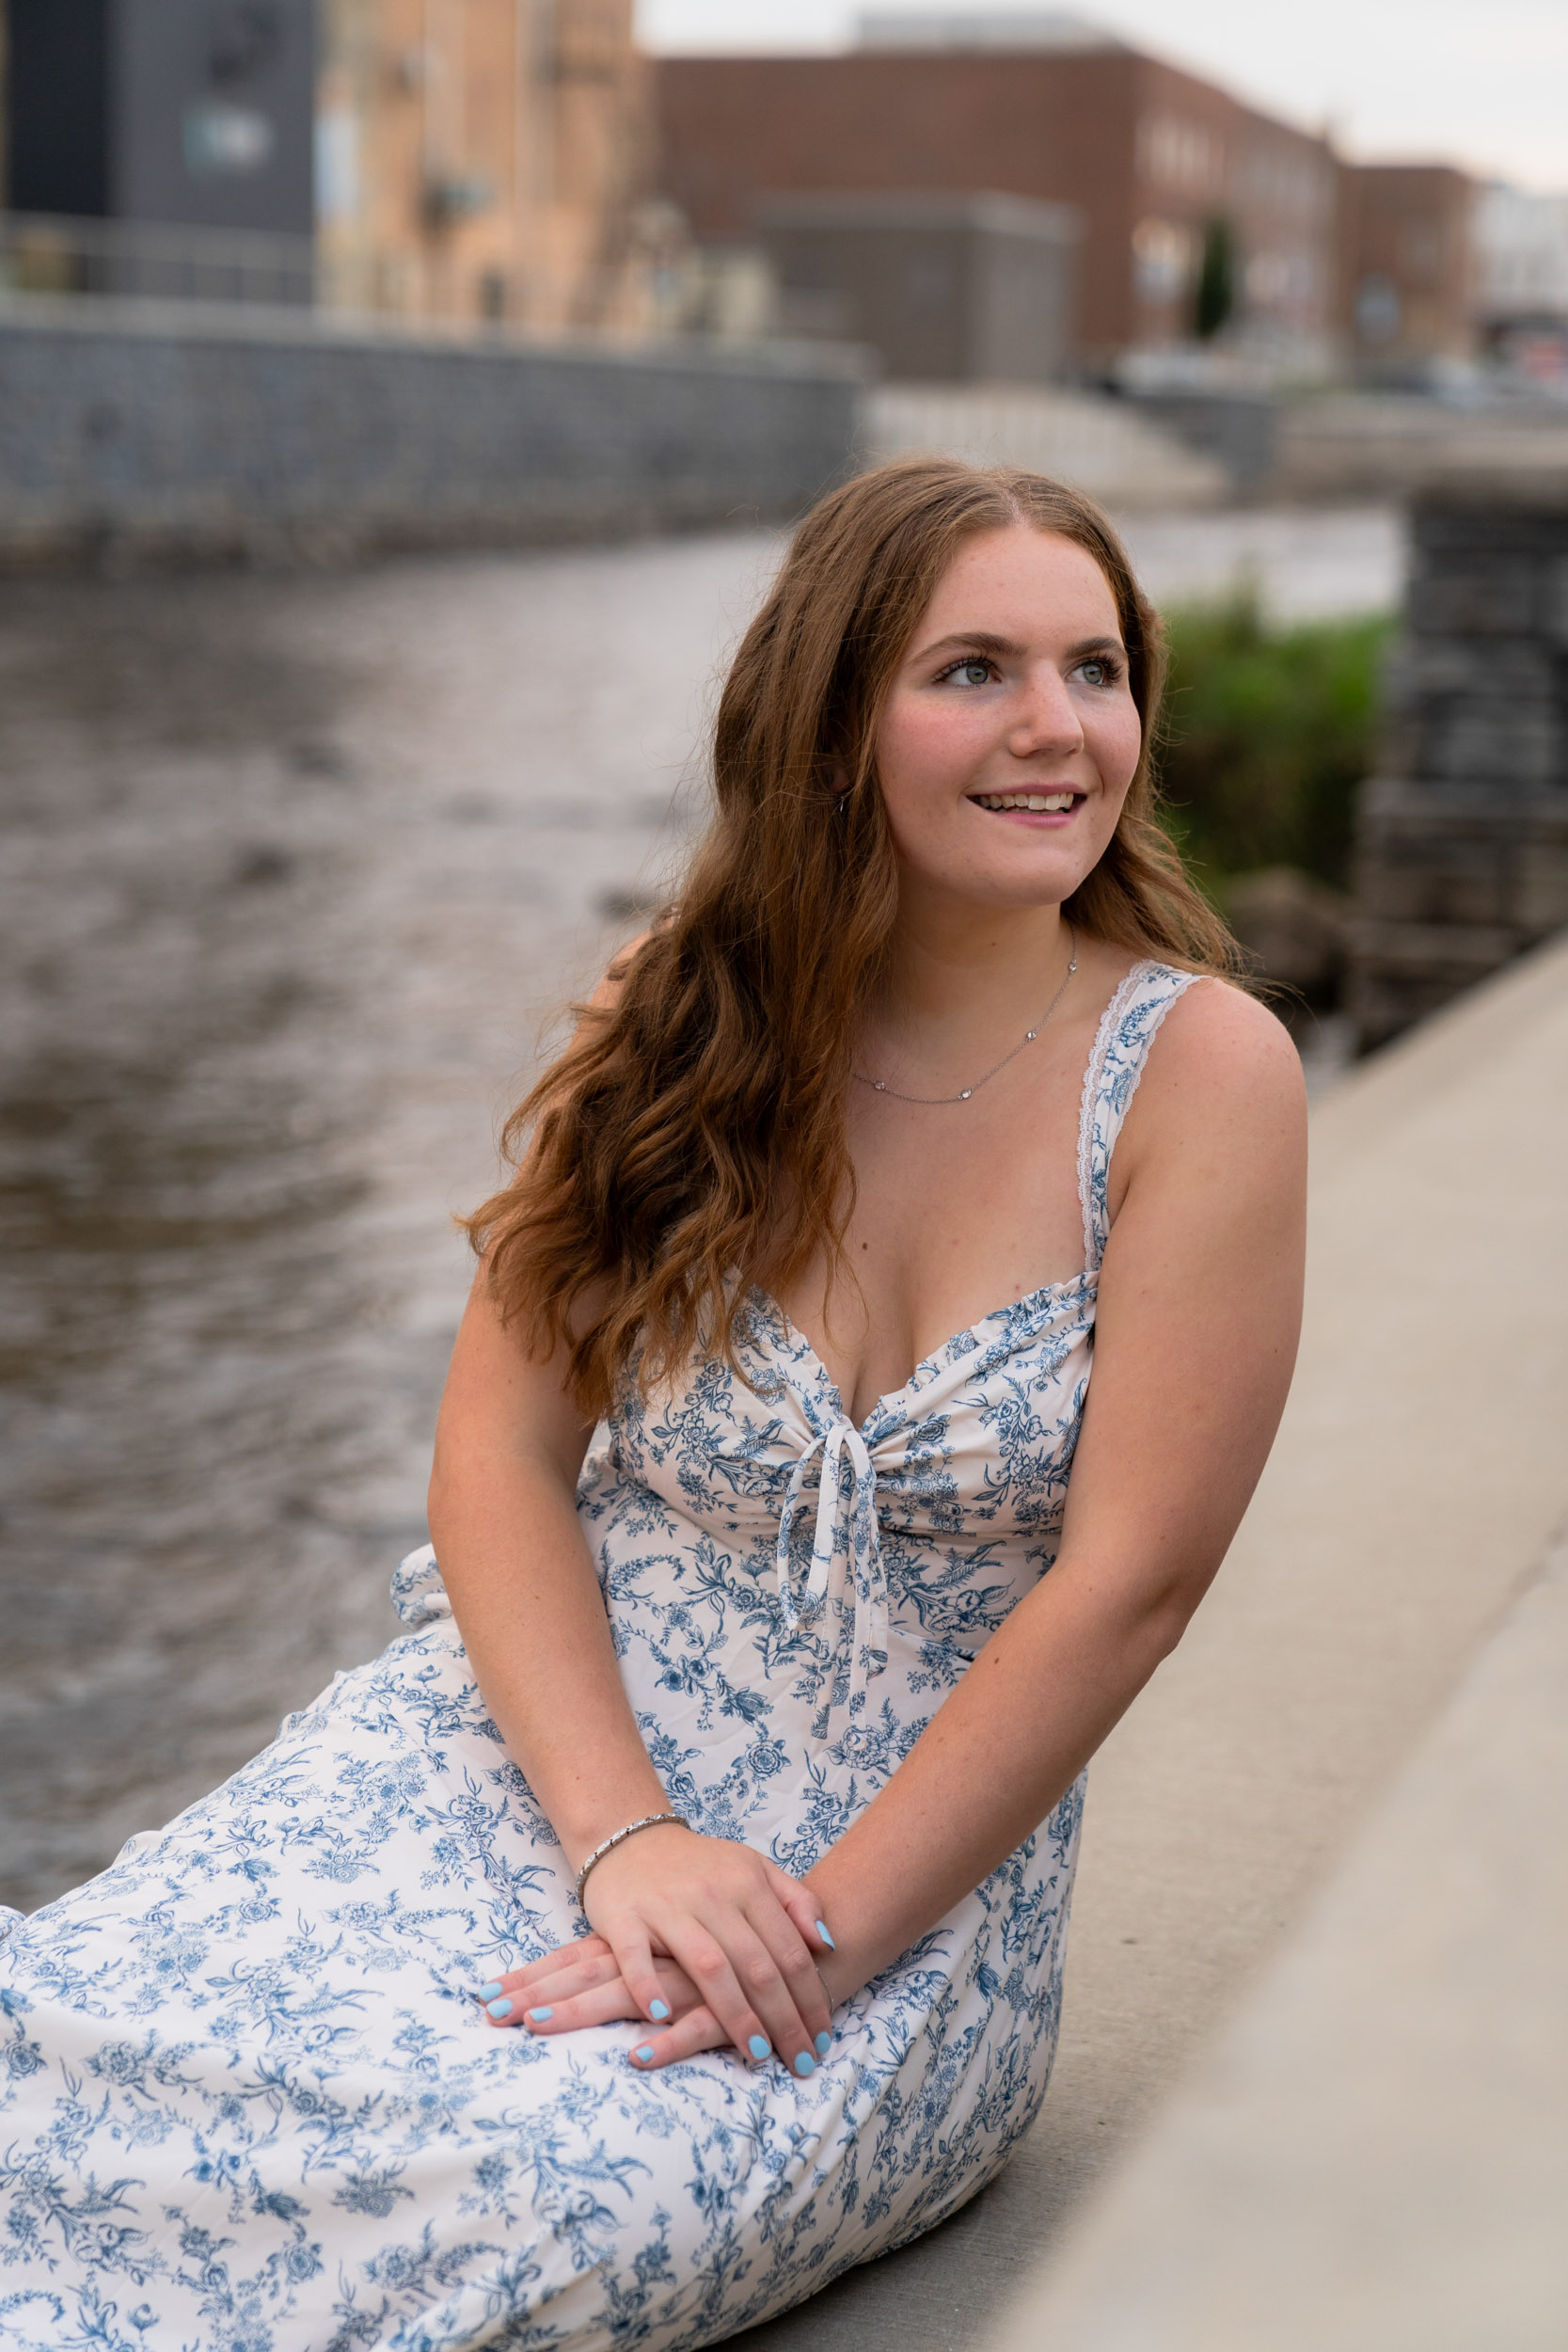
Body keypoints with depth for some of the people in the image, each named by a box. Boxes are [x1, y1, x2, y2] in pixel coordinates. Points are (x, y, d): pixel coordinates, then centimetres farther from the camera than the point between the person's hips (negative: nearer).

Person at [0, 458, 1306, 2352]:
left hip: (913, 1860, -2)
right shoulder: (681, 1021, 2)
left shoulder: (1196, 1072, -7)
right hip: (528, 1746, 2)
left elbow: (1126, 1583, -12)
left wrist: (816, 1940, -16)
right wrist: (626, 1839, -16)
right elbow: (500, 1446, -1)